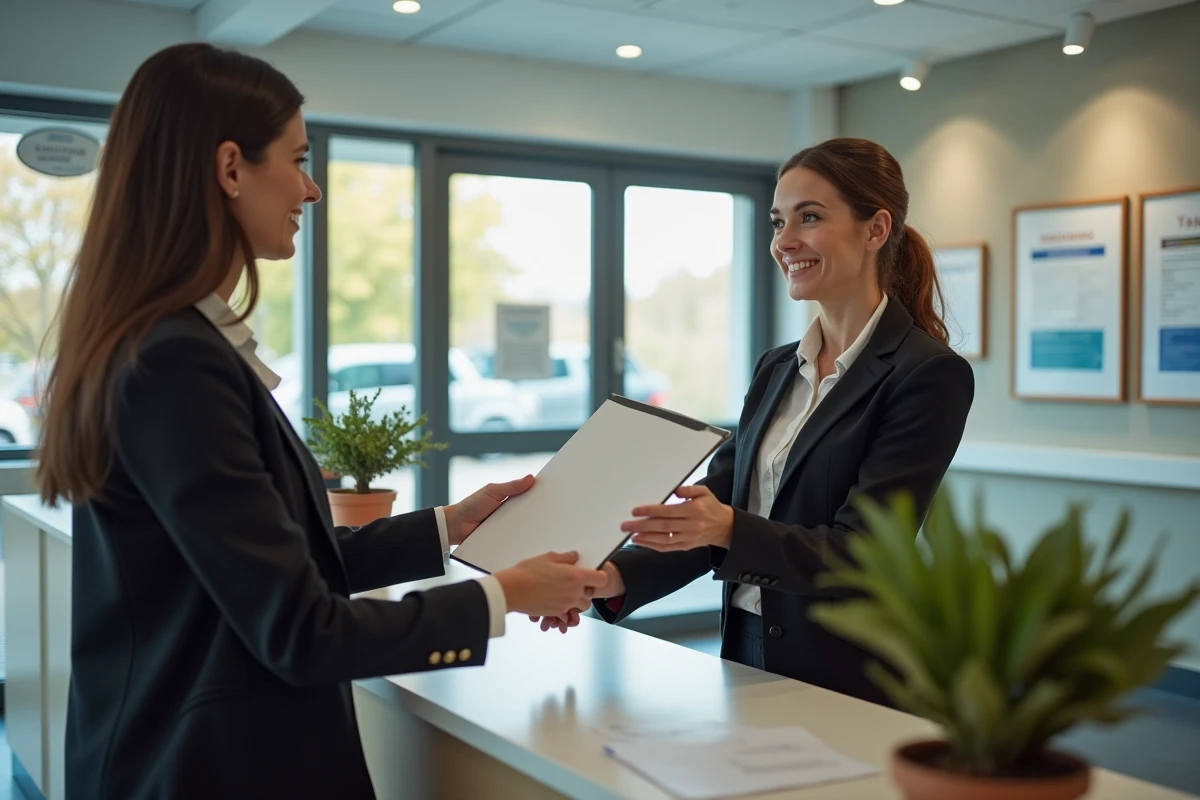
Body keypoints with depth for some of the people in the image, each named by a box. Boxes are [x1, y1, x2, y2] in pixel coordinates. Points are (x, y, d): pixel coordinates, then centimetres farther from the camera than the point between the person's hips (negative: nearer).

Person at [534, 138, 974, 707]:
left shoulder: (929, 373, -13)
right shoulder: (775, 370, 9)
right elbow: (709, 511, 5)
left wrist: (729, 529, -33)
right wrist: (614, 576, -12)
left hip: (848, 686, -6)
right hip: (747, 661, 6)